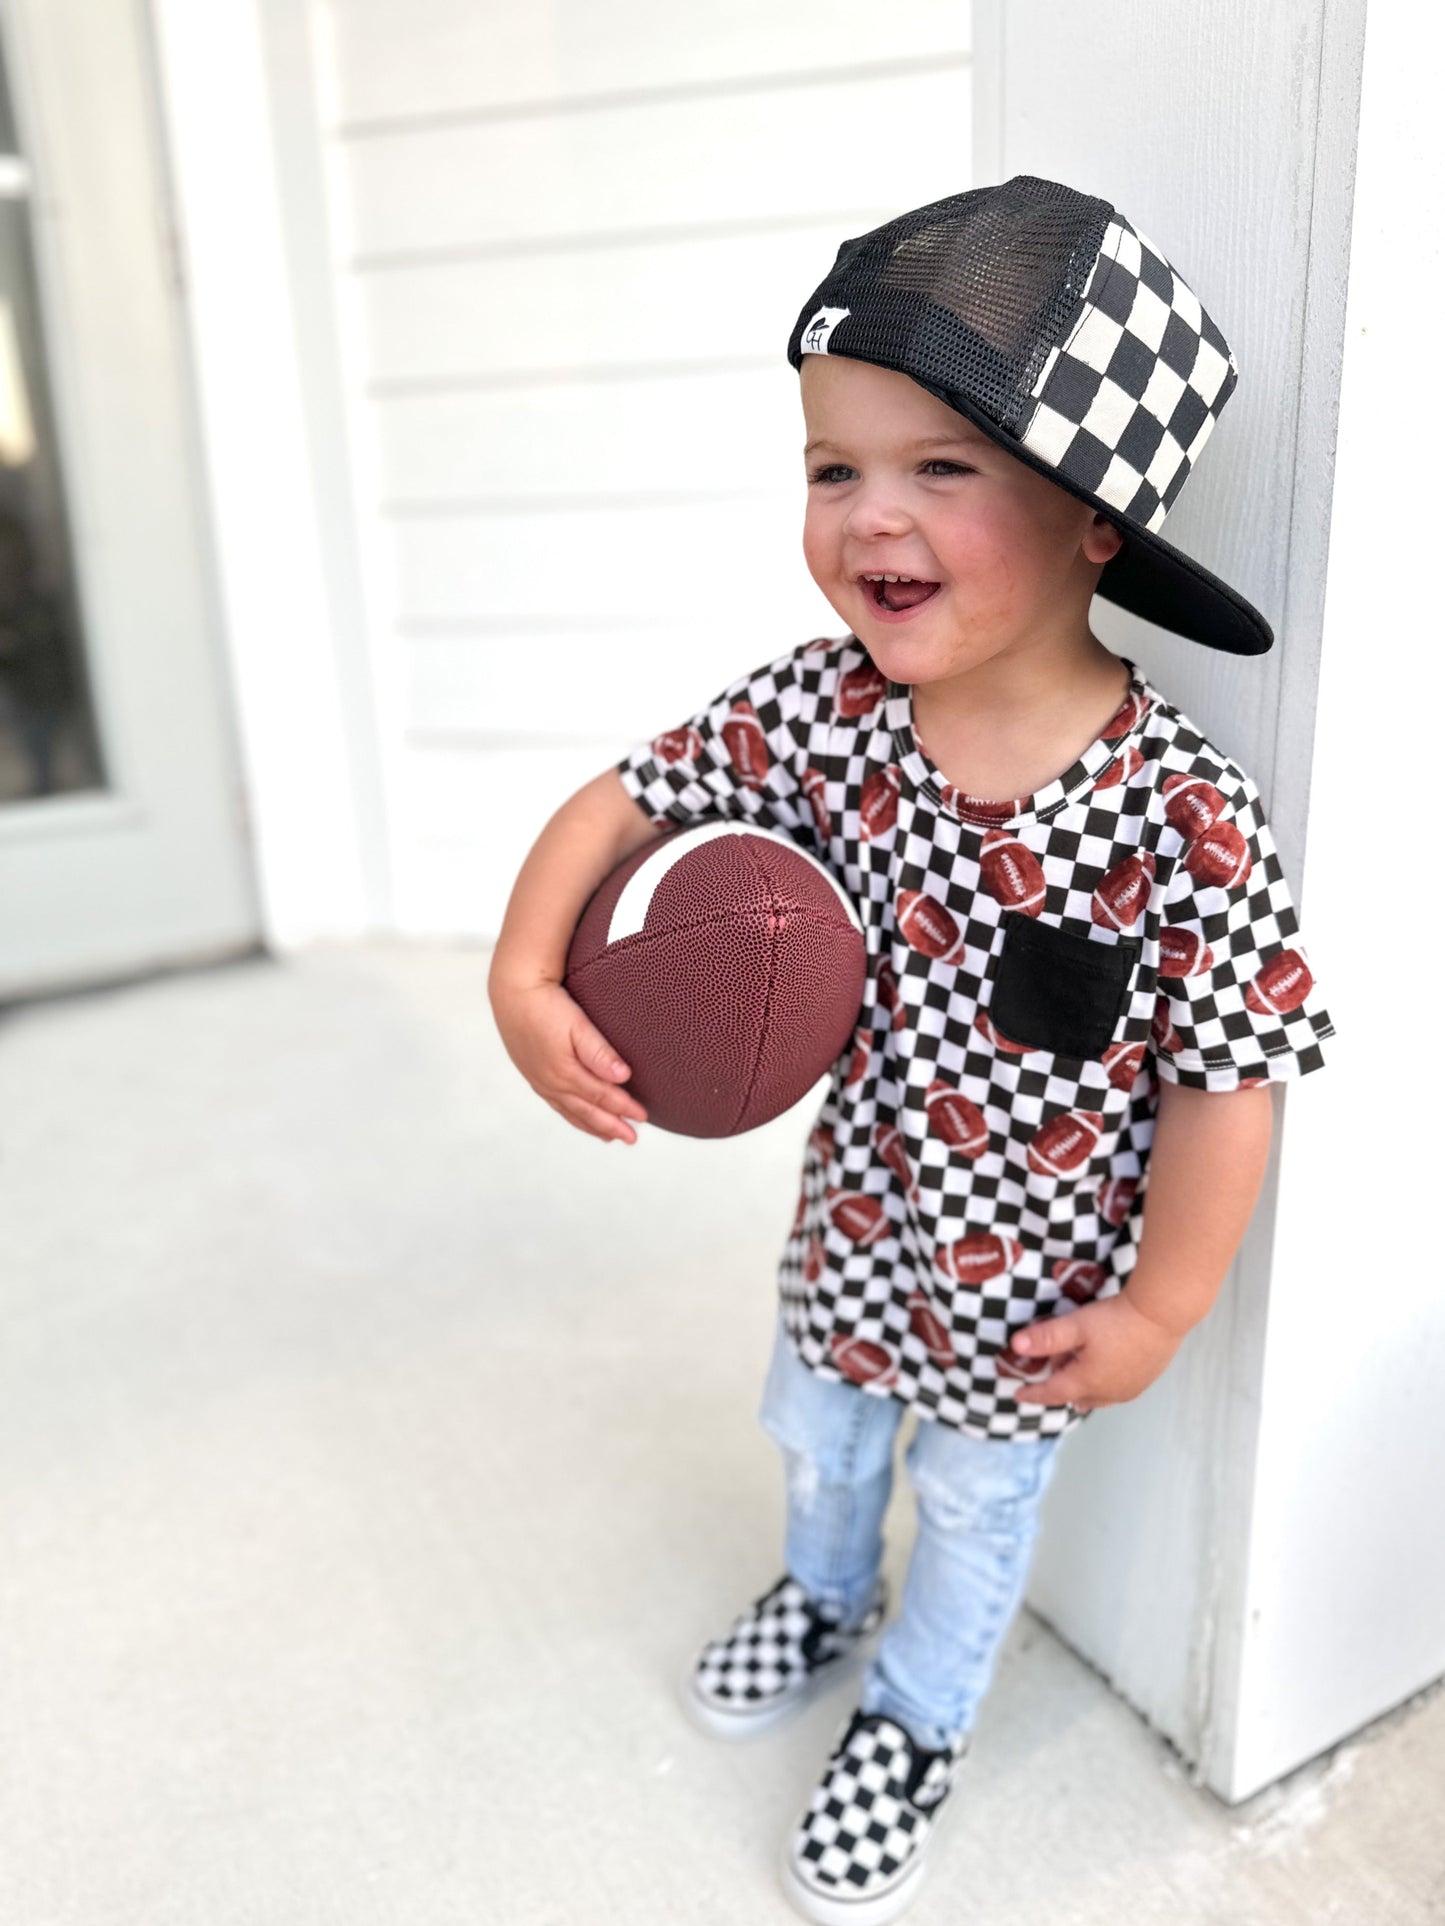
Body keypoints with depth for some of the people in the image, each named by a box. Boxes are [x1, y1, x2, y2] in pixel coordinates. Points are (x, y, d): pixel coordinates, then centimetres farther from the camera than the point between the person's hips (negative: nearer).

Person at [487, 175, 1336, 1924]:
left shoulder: (1185, 816, -30)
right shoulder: (822, 714, -20)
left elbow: (1226, 1079, -21)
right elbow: (624, 797, -8)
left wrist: (1157, 1311, -13)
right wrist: (527, 964, -22)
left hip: (1024, 1298, -3)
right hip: (850, 1228, 4)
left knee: (975, 1508, 26)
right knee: (817, 1439, 32)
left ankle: (914, 1718, 58)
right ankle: (821, 1601, 68)